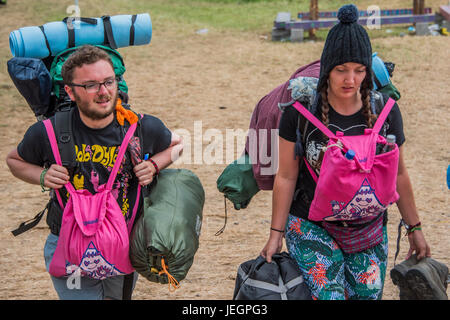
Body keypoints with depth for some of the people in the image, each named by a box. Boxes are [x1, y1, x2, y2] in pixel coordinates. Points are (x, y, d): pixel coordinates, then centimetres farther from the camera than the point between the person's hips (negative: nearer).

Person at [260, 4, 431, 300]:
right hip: (312, 226, -3)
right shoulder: (300, 111, -11)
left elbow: (399, 175, 8)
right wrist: (276, 233, -1)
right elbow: (286, 177, -3)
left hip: (368, 230, 3)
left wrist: (414, 228, 14)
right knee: (328, 296, -16)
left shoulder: (385, 111, -4)